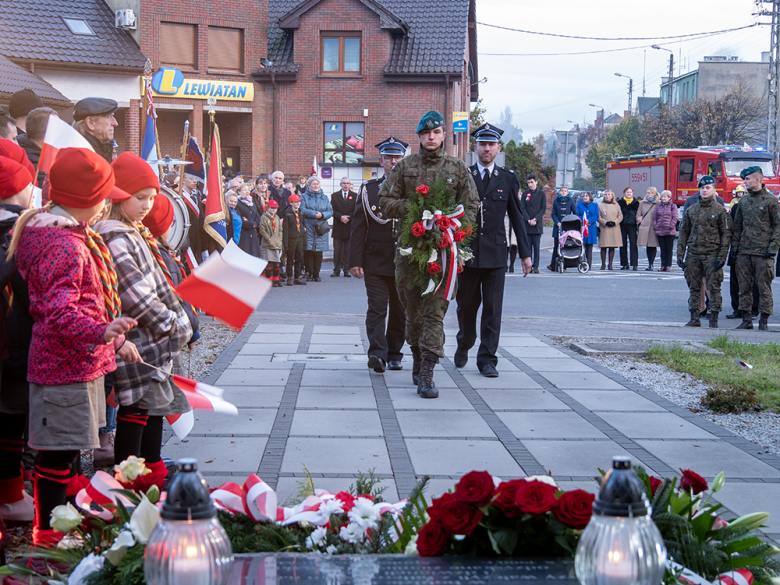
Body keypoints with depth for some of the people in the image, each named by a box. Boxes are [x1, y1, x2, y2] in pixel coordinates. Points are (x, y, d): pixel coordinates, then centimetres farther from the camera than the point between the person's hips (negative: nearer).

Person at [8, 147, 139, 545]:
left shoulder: (72, 236, 13)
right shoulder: (63, 245, -22)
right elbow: (60, 312, -31)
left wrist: (114, 340, 28)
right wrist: (102, 332, -45)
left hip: (79, 362, 11)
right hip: (65, 366, -11)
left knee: (69, 449, 20)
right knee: (59, 453, -2)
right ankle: (47, 535, 9)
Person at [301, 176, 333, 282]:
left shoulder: (324, 198, 16)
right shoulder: (304, 197, 6)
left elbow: (330, 212, 9)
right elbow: (302, 210, -7)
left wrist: (322, 215, -10)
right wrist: (314, 214, -14)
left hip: (321, 229, 3)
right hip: (308, 228, -2)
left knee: (318, 252, 0)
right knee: (308, 251, -5)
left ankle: (316, 274, 6)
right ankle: (310, 274, 1)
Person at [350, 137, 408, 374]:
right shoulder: (369, 189, 5)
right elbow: (358, 228, 3)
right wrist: (356, 261, -4)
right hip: (375, 262, -1)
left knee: (400, 311, 8)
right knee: (377, 308, -10)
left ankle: (394, 354, 18)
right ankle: (377, 353, -17)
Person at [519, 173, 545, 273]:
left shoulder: (541, 193, 4)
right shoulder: (525, 193, 7)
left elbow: (544, 208, 1)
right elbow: (522, 208, 3)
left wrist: (535, 219, -11)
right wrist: (528, 220, -10)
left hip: (538, 224, -1)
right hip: (526, 224, 1)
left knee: (536, 246, -1)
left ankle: (536, 266, 1)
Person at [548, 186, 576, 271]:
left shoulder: (570, 201, 6)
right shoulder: (556, 201, 8)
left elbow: (575, 213, 7)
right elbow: (553, 214, 7)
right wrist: (557, 223, -9)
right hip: (558, 226, 1)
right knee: (556, 246, -3)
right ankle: (553, 265, -4)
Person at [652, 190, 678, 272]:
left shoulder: (673, 206, 2)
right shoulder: (658, 206, 12)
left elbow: (675, 218, -2)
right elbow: (654, 217, 12)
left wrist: (671, 226, -11)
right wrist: (655, 226, 0)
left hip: (670, 231, -3)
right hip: (660, 231, 3)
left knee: (669, 249, 1)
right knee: (662, 249, 6)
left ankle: (668, 265, 3)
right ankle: (663, 265, 8)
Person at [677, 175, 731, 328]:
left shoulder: (719, 210, 1)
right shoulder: (691, 210, 12)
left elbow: (726, 234, -1)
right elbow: (683, 233, 13)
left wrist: (722, 256, -9)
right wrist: (680, 254, 6)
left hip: (712, 255, -4)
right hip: (693, 255, 4)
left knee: (713, 287, -3)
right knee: (694, 287, 5)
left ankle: (713, 319, 2)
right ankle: (695, 318, 10)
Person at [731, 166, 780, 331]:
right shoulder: (743, 201, 13)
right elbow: (737, 225, 19)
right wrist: (734, 246, 12)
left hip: (763, 253, -5)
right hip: (744, 252, 5)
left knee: (764, 288, -1)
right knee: (744, 287, 5)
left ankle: (764, 321, 4)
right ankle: (746, 320, 12)